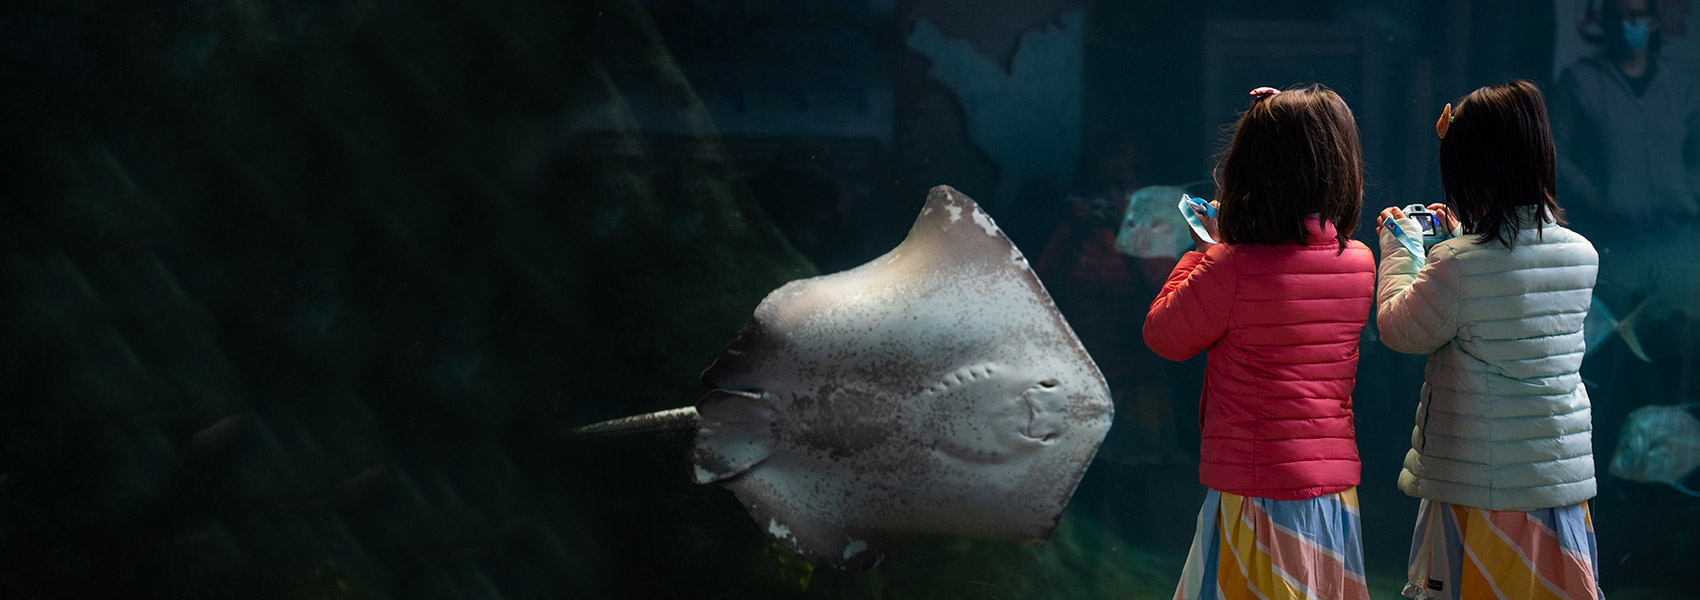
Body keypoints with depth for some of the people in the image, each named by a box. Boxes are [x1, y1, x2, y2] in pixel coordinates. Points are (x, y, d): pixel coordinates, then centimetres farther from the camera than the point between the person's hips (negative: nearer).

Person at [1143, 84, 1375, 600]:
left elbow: (1163, 334, -3)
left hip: (1255, 494, -6)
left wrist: (1203, 252, 8)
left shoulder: (1231, 271, -19)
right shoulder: (1359, 262, 0)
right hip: (1336, 489, 6)